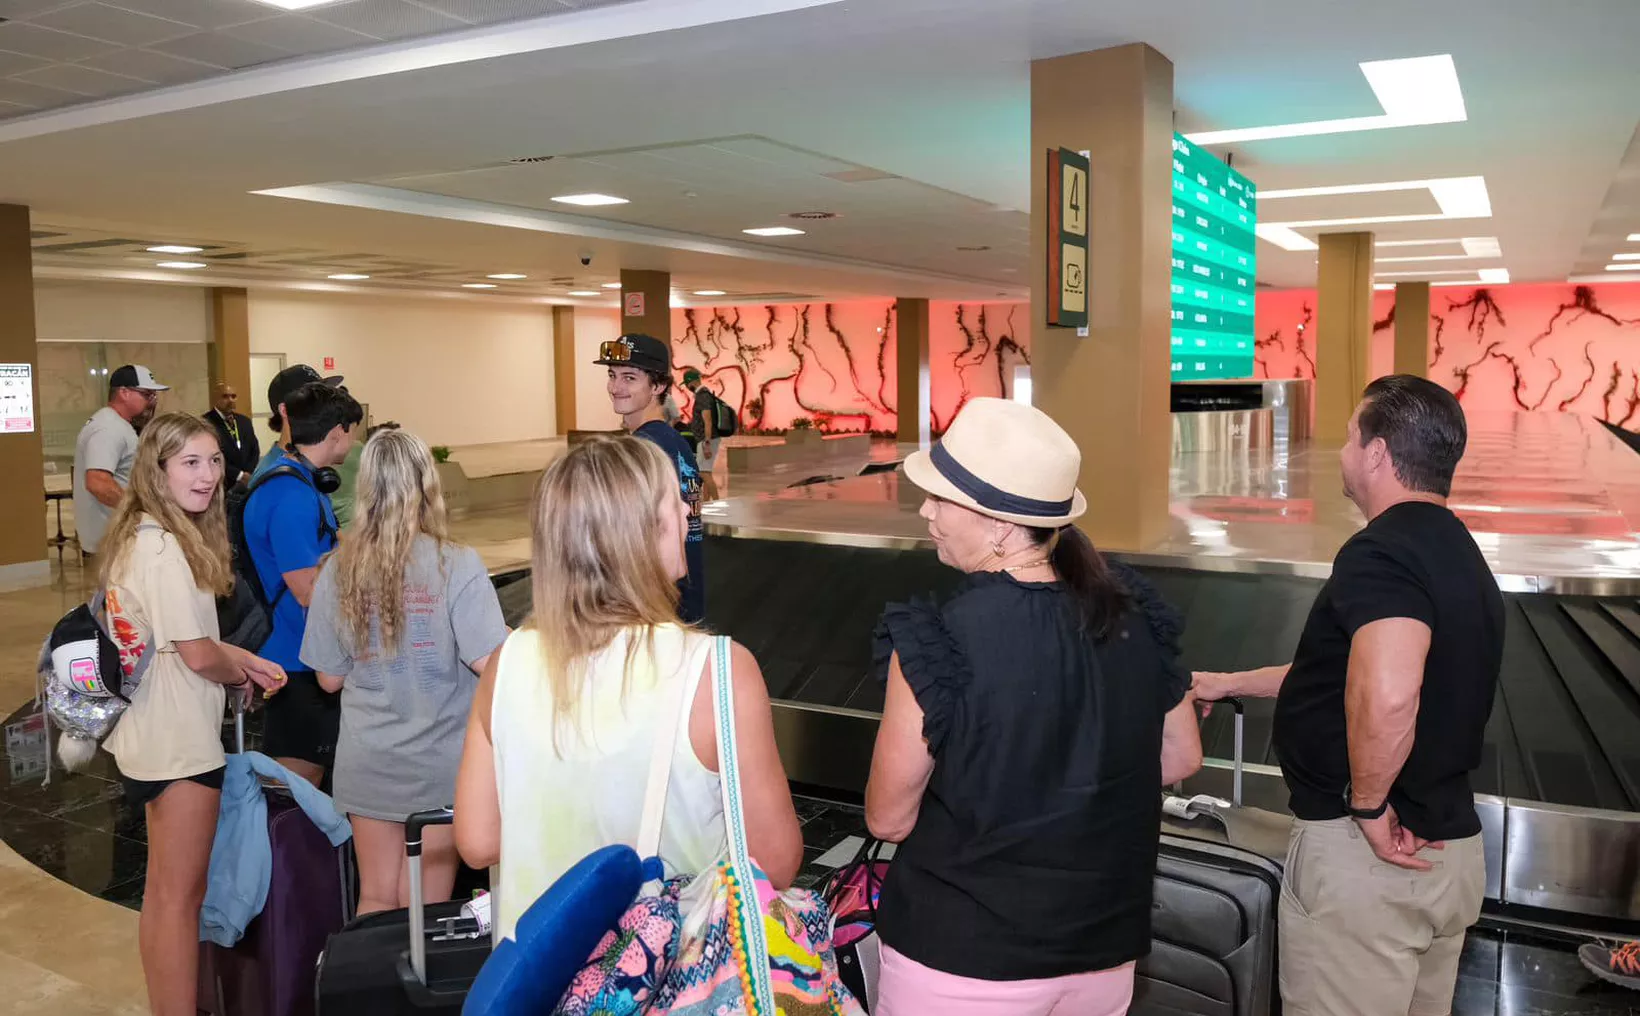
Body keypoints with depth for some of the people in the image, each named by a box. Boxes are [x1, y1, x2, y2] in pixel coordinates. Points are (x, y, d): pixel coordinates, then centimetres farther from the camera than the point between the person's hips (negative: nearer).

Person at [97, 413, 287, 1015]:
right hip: (178, 742, -10)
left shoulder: (140, 537, 8)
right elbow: (198, 655, -23)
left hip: (148, 738, 10)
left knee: (164, 891, 22)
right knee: (179, 897, 2)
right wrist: (241, 674, -3)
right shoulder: (164, 547, -23)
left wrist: (248, 660, 5)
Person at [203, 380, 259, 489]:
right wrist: (239, 475, -14)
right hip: (222, 485, -6)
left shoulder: (245, 421, 16)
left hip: (248, 483, 6)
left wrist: (248, 475, -4)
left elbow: (255, 451, 13)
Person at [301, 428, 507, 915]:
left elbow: (329, 678, 2)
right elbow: (488, 663, -20)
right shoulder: (457, 566, -17)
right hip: (438, 765, -3)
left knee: (375, 900, 18)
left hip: (366, 764, 3)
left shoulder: (338, 571, -5)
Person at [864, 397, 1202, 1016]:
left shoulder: (937, 642, -23)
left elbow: (888, 819, -14)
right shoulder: (1131, 612, -8)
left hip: (963, 961, -4)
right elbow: (1181, 758, 6)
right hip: (1105, 950, 5)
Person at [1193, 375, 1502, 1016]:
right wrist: (1231, 684, 29)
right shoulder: (1457, 551, 11)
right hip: (1451, 849, 9)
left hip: (1364, 854, -9)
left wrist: (1369, 805, -21)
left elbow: (1386, 696, -39)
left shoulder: (1380, 552, -21)